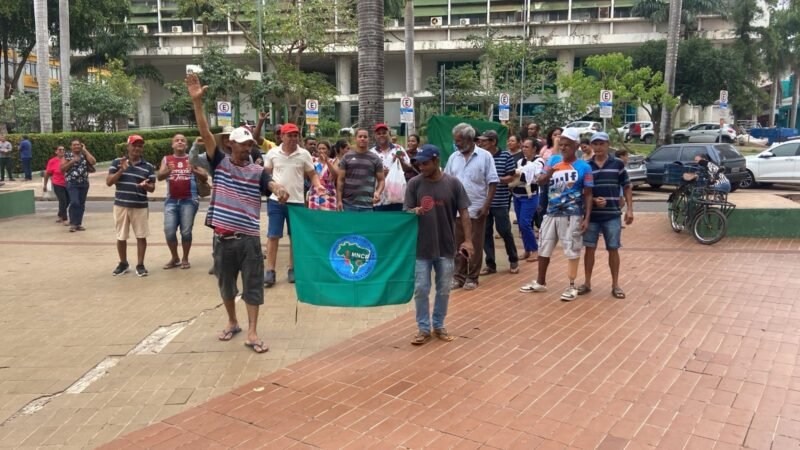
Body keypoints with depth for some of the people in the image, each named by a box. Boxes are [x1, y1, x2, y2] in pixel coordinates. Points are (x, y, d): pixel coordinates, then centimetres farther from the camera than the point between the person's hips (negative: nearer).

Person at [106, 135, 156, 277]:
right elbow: (109, 182, -3)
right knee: (121, 237, 9)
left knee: (141, 236, 2)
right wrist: (121, 170, -16)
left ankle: (140, 265, 13)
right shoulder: (117, 162, 3)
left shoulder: (148, 166, 2)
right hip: (121, 205, 1)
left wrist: (145, 185, -21)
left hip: (140, 206, 0)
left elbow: (152, 188, 2)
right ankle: (123, 264, 25)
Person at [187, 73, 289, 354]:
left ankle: (252, 333, 8)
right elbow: (205, 133, -6)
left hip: (249, 238, -1)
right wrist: (197, 101, -15)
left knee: (253, 286, 1)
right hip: (223, 237, 1)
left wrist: (279, 189, -43)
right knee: (226, 284, 15)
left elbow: (271, 184, -17)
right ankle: (232, 323, 34)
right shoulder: (220, 163, 2)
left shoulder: (258, 171, 2)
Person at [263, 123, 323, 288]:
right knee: (273, 236, 0)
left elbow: (312, 174, 5)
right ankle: (270, 271, 6)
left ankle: (292, 269, 22)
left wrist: (317, 185, -14)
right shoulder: (272, 153, 3)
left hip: (297, 201, 0)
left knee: (295, 236, 9)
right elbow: (265, 174, 12)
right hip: (275, 200, 0)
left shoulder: (304, 154, 1)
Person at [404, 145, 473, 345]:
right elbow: (406, 212, -2)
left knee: (443, 290, 12)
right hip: (421, 247, 0)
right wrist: (414, 212, -26)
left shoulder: (453, 183, -5)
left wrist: (467, 239, -12)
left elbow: (464, 212, -3)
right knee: (421, 290, 4)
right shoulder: (414, 183, -4)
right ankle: (423, 328, 20)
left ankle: (439, 325, 29)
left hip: (446, 247, 0)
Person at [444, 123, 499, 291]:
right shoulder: (453, 157, 8)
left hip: (476, 210, -4)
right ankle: (458, 277, 19)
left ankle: (472, 278, 15)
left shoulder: (485, 156, -4)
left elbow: (492, 183, -5)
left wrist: (486, 206, -12)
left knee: (475, 246, 5)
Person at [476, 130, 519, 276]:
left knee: (504, 231, 4)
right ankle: (490, 264, 17)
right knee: (486, 233, 6)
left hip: (500, 202, -3)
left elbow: (511, 177, -4)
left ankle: (514, 260, 23)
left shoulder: (506, 156, -4)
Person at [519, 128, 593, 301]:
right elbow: (540, 182, 4)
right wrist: (547, 175, -19)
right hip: (551, 213, 5)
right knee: (544, 248, 12)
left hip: (572, 215, -5)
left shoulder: (584, 167, -6)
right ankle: (540, 282, 27)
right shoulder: (554, 160, 6)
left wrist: (587, 218, -11)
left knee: (572, 250, 1)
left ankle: (572, 286, 14)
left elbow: (588, 194, -4)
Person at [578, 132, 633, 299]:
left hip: (612, 215, -1)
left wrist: (630, 209, -1)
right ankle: (587, 283, 17)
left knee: (613, 249, 4)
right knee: (589, 248, 6)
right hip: (591, 214, 1)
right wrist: (593, 200, -13)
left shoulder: (618, 163, 1)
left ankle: (615, 285, 16)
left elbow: (627, 187, 6)